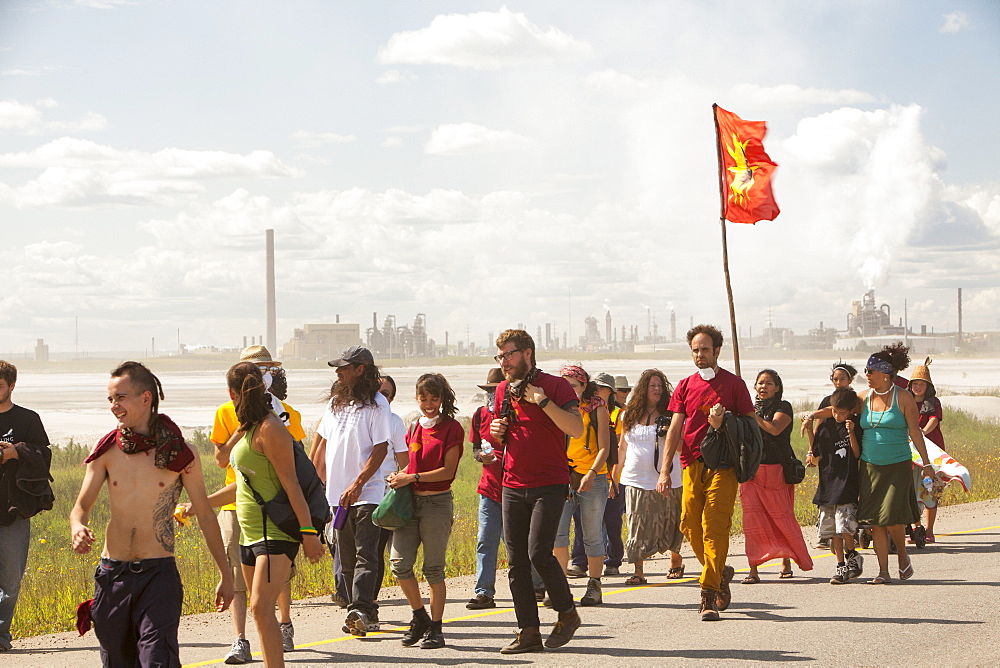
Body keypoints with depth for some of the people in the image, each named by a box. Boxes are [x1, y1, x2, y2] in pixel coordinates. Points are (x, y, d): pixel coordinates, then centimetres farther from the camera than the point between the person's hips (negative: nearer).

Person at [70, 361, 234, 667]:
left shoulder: (180, 453, -3)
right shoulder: (106, 450, 3)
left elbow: (205, 515, 5)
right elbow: (82, 505, 6)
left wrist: (226, 575, 7)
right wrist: (77, 528, -19)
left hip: (159, 575, -3)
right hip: (112, 573, 3)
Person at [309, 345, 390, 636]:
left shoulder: (376, 404, -7)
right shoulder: (336, 402, 14)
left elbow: (381, 449, -12)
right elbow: (323, 443, 21)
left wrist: (357, 485, -18)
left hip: (367, 493, -7)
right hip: (338, 494, 7)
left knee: (365, 556, -14)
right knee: (347, 559, 8)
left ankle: (361, 612, -23)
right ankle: (368, 615, 14)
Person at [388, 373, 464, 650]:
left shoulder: (451, 428, -4)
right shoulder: (414, 428, 14)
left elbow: (448, 471, -10)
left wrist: (412, 478, -16)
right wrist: (399, 476, 4)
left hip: (437, 502, -5)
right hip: (410, 502, 5)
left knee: (433, 569, -2)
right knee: (399, 563, -5)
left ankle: (435, 629, 8)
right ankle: (419, 617, 15)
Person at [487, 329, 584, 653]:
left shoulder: (555, 386, -5)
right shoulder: (503, 391, 13)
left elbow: (577, 429, -17)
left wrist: (544, 401, -21)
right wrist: (495, 432, 3)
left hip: (549, 484, -6)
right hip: (513, 486, 6)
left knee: (538, 552, -16)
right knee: (516, 561, 2)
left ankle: (567, 613, 6)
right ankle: (528, 632, 7)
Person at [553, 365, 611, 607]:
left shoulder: (596, 409, 0)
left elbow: (604, 447, -5)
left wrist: (591, 473, -20)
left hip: (592, 479, -3)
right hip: (563, 477, 3)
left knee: (592, 536, 2)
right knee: (556, 530, -11)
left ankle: (594, 587, 12)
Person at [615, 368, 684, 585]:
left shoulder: (670, 415, 1)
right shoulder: (629, 415, 10)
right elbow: (622, 446, 19)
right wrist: (616, 474, 19)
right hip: (636, 480, 2)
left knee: (668, 524, 6)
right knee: (637, 525, -4)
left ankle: (676, 561, 27)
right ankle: (638, 571, -4)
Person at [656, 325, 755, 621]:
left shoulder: (733, 384, 5)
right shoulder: (685, 386, 15)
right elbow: (675, 429, 11)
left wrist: (724, 424, -13)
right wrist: (664, 470, 3)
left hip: (723, 466, -4)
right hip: (692, 464, 4)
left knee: (715, 527, -12)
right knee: (690, 525, 2)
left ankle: (709, 596, -13)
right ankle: (721, 573, 26)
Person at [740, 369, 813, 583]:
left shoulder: (783, 407, 0)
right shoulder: (752, 408, 16)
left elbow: (774, 429, -17)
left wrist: (752, 415, -16)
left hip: (776, 471, -4)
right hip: (752, 469, 4)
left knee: (782, 517, 1)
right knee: (752, 519, -6)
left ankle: (787, 562, 21)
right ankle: (753, 570, -7)